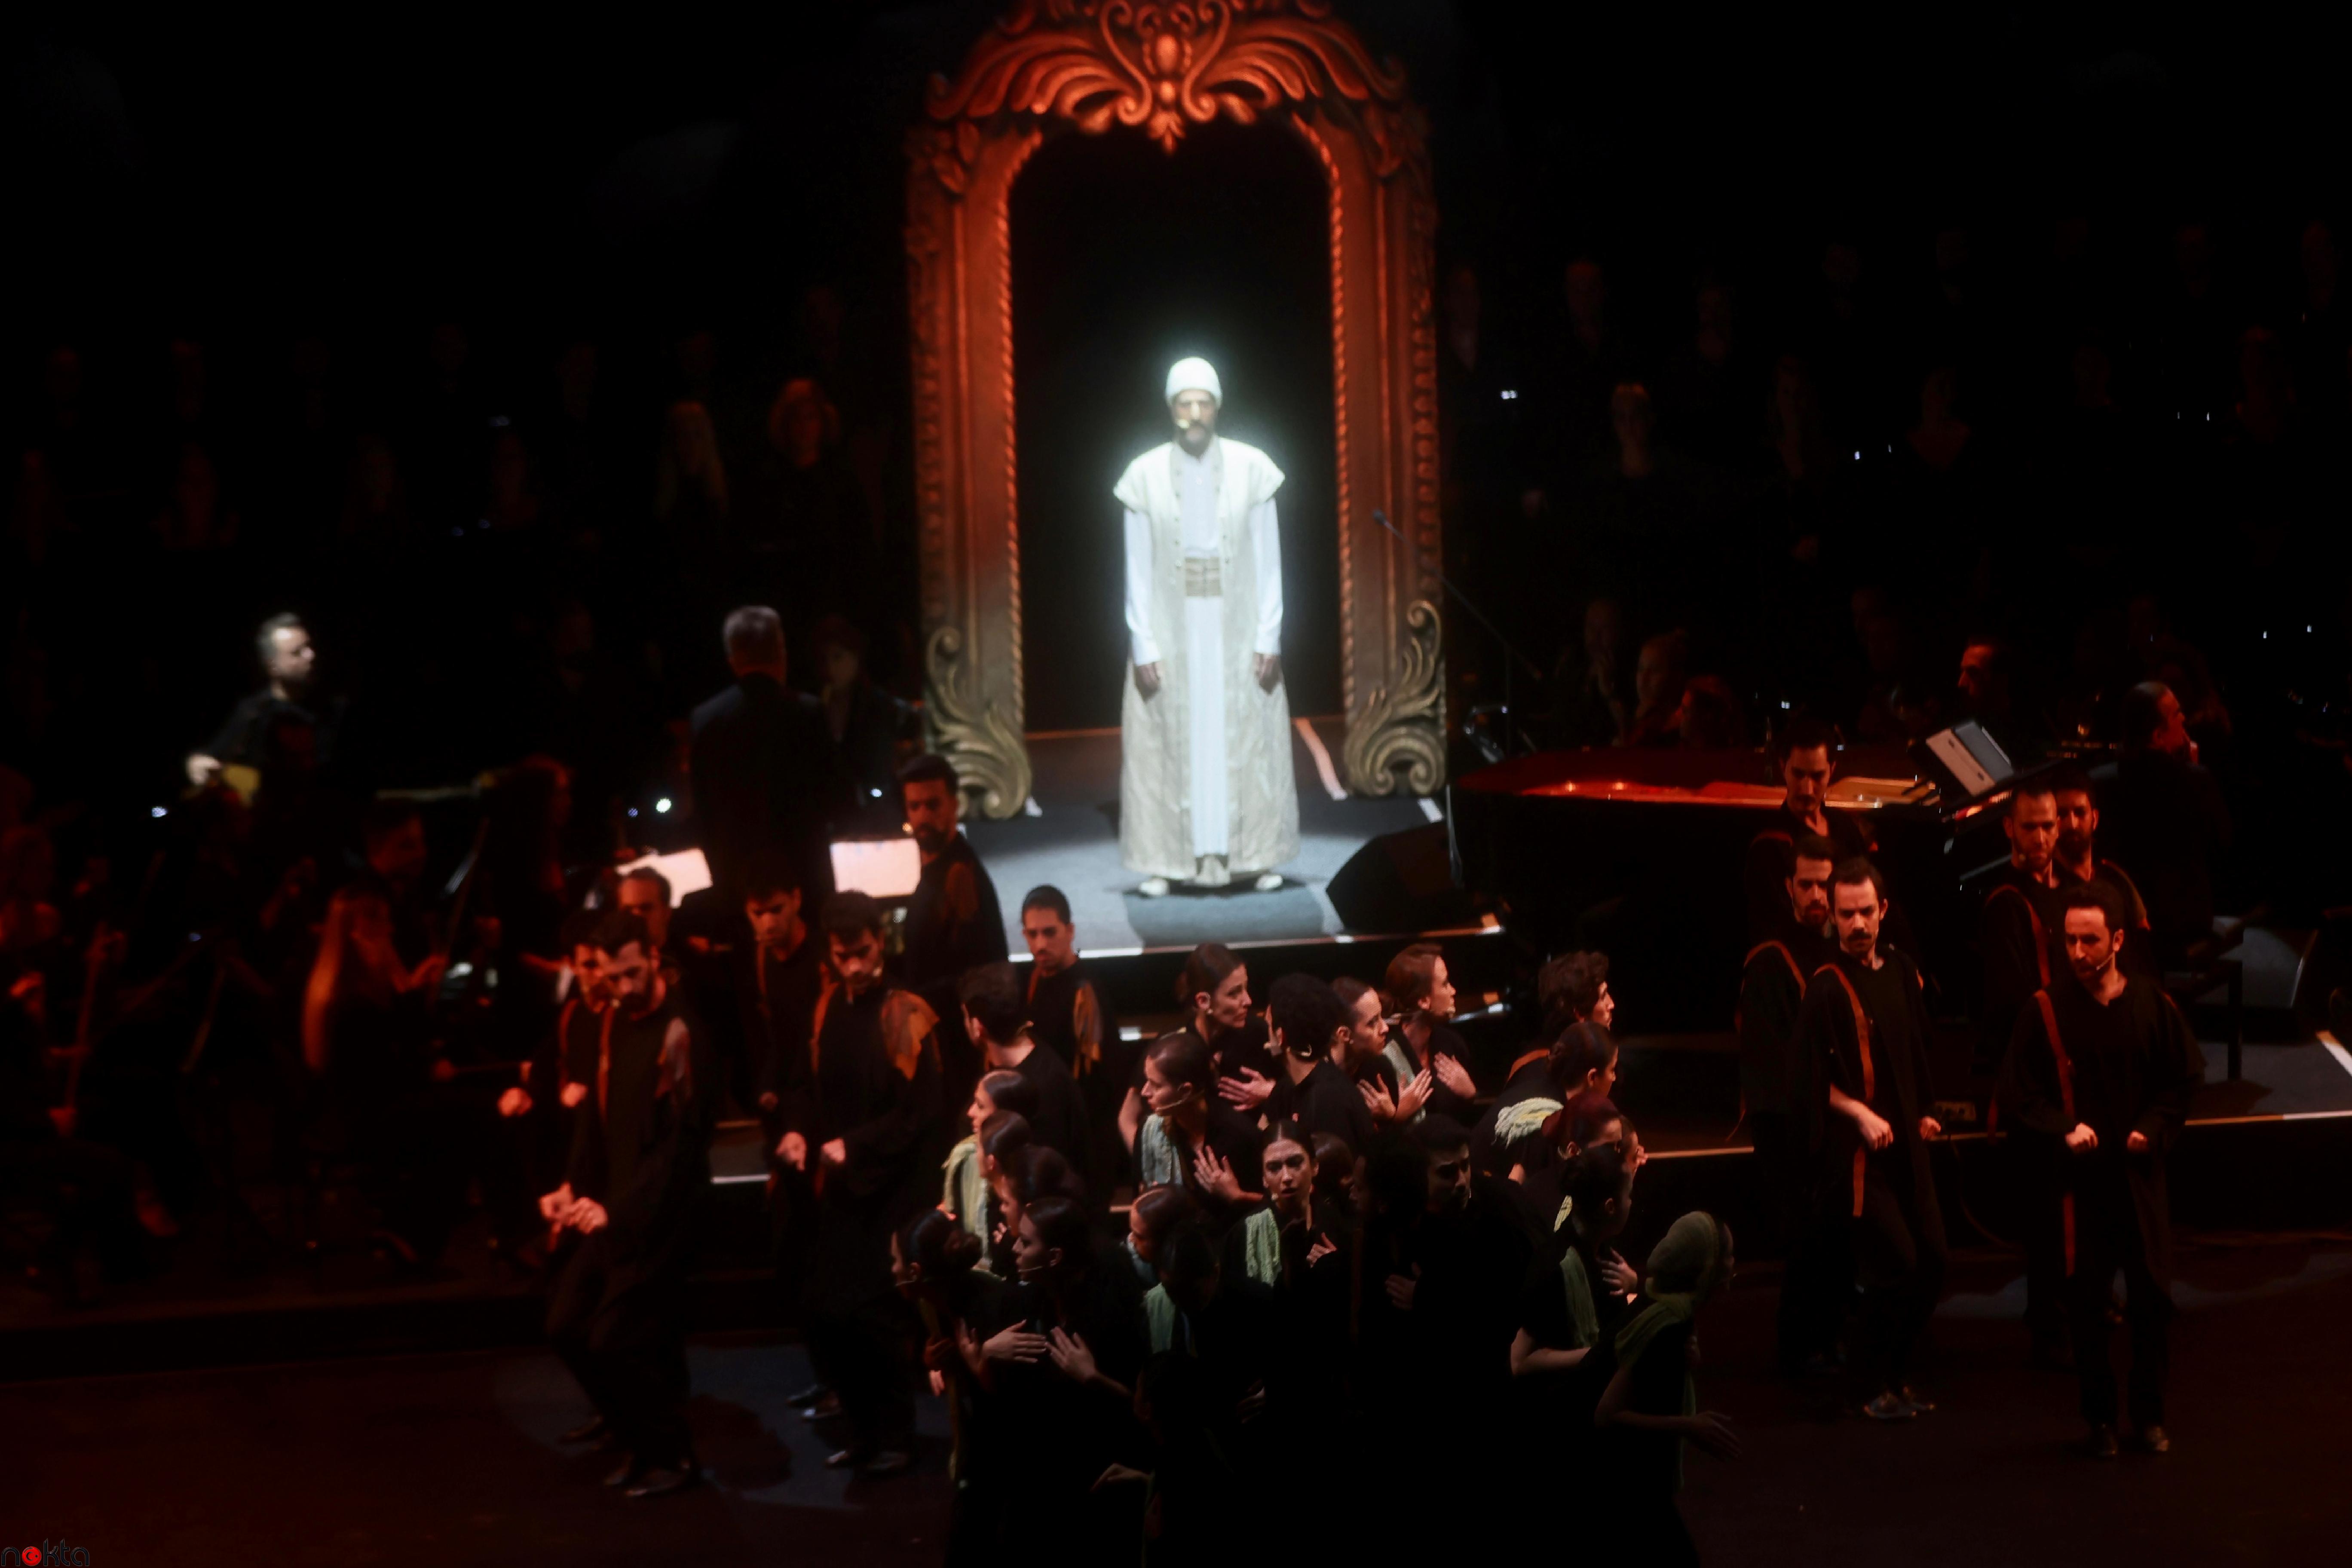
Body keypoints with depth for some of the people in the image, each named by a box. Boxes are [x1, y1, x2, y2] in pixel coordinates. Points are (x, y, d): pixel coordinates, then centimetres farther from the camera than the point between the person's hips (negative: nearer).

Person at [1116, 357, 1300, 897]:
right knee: (1170, 745, 2)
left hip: (1237, 629, 0)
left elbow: (1268, 560, -1)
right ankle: (1165, 863, 8)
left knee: (1247, 740, 5)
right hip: (1170, 629, 0)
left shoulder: (1251, 468, -4)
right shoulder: (1145, 475, -4)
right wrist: (1143, 646, -6)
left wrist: (1269, 638, -5)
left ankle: (1256, 857, 13)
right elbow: (1138, 567, -1)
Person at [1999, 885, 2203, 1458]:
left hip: (2140, 1174, 1)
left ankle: (2149, 1416, 18)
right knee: (2087, 1302, 3)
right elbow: (2018, 1090, -1)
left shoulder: (2154, 1007, 0)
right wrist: (2065, 1128, -15)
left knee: (2151, 1296, 4)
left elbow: (2187, 1078, 7)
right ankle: (2099, 1417, 14)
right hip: (2080, 1175, -1)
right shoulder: (2045, 1012, -4)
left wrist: (2152, 1129, -7)